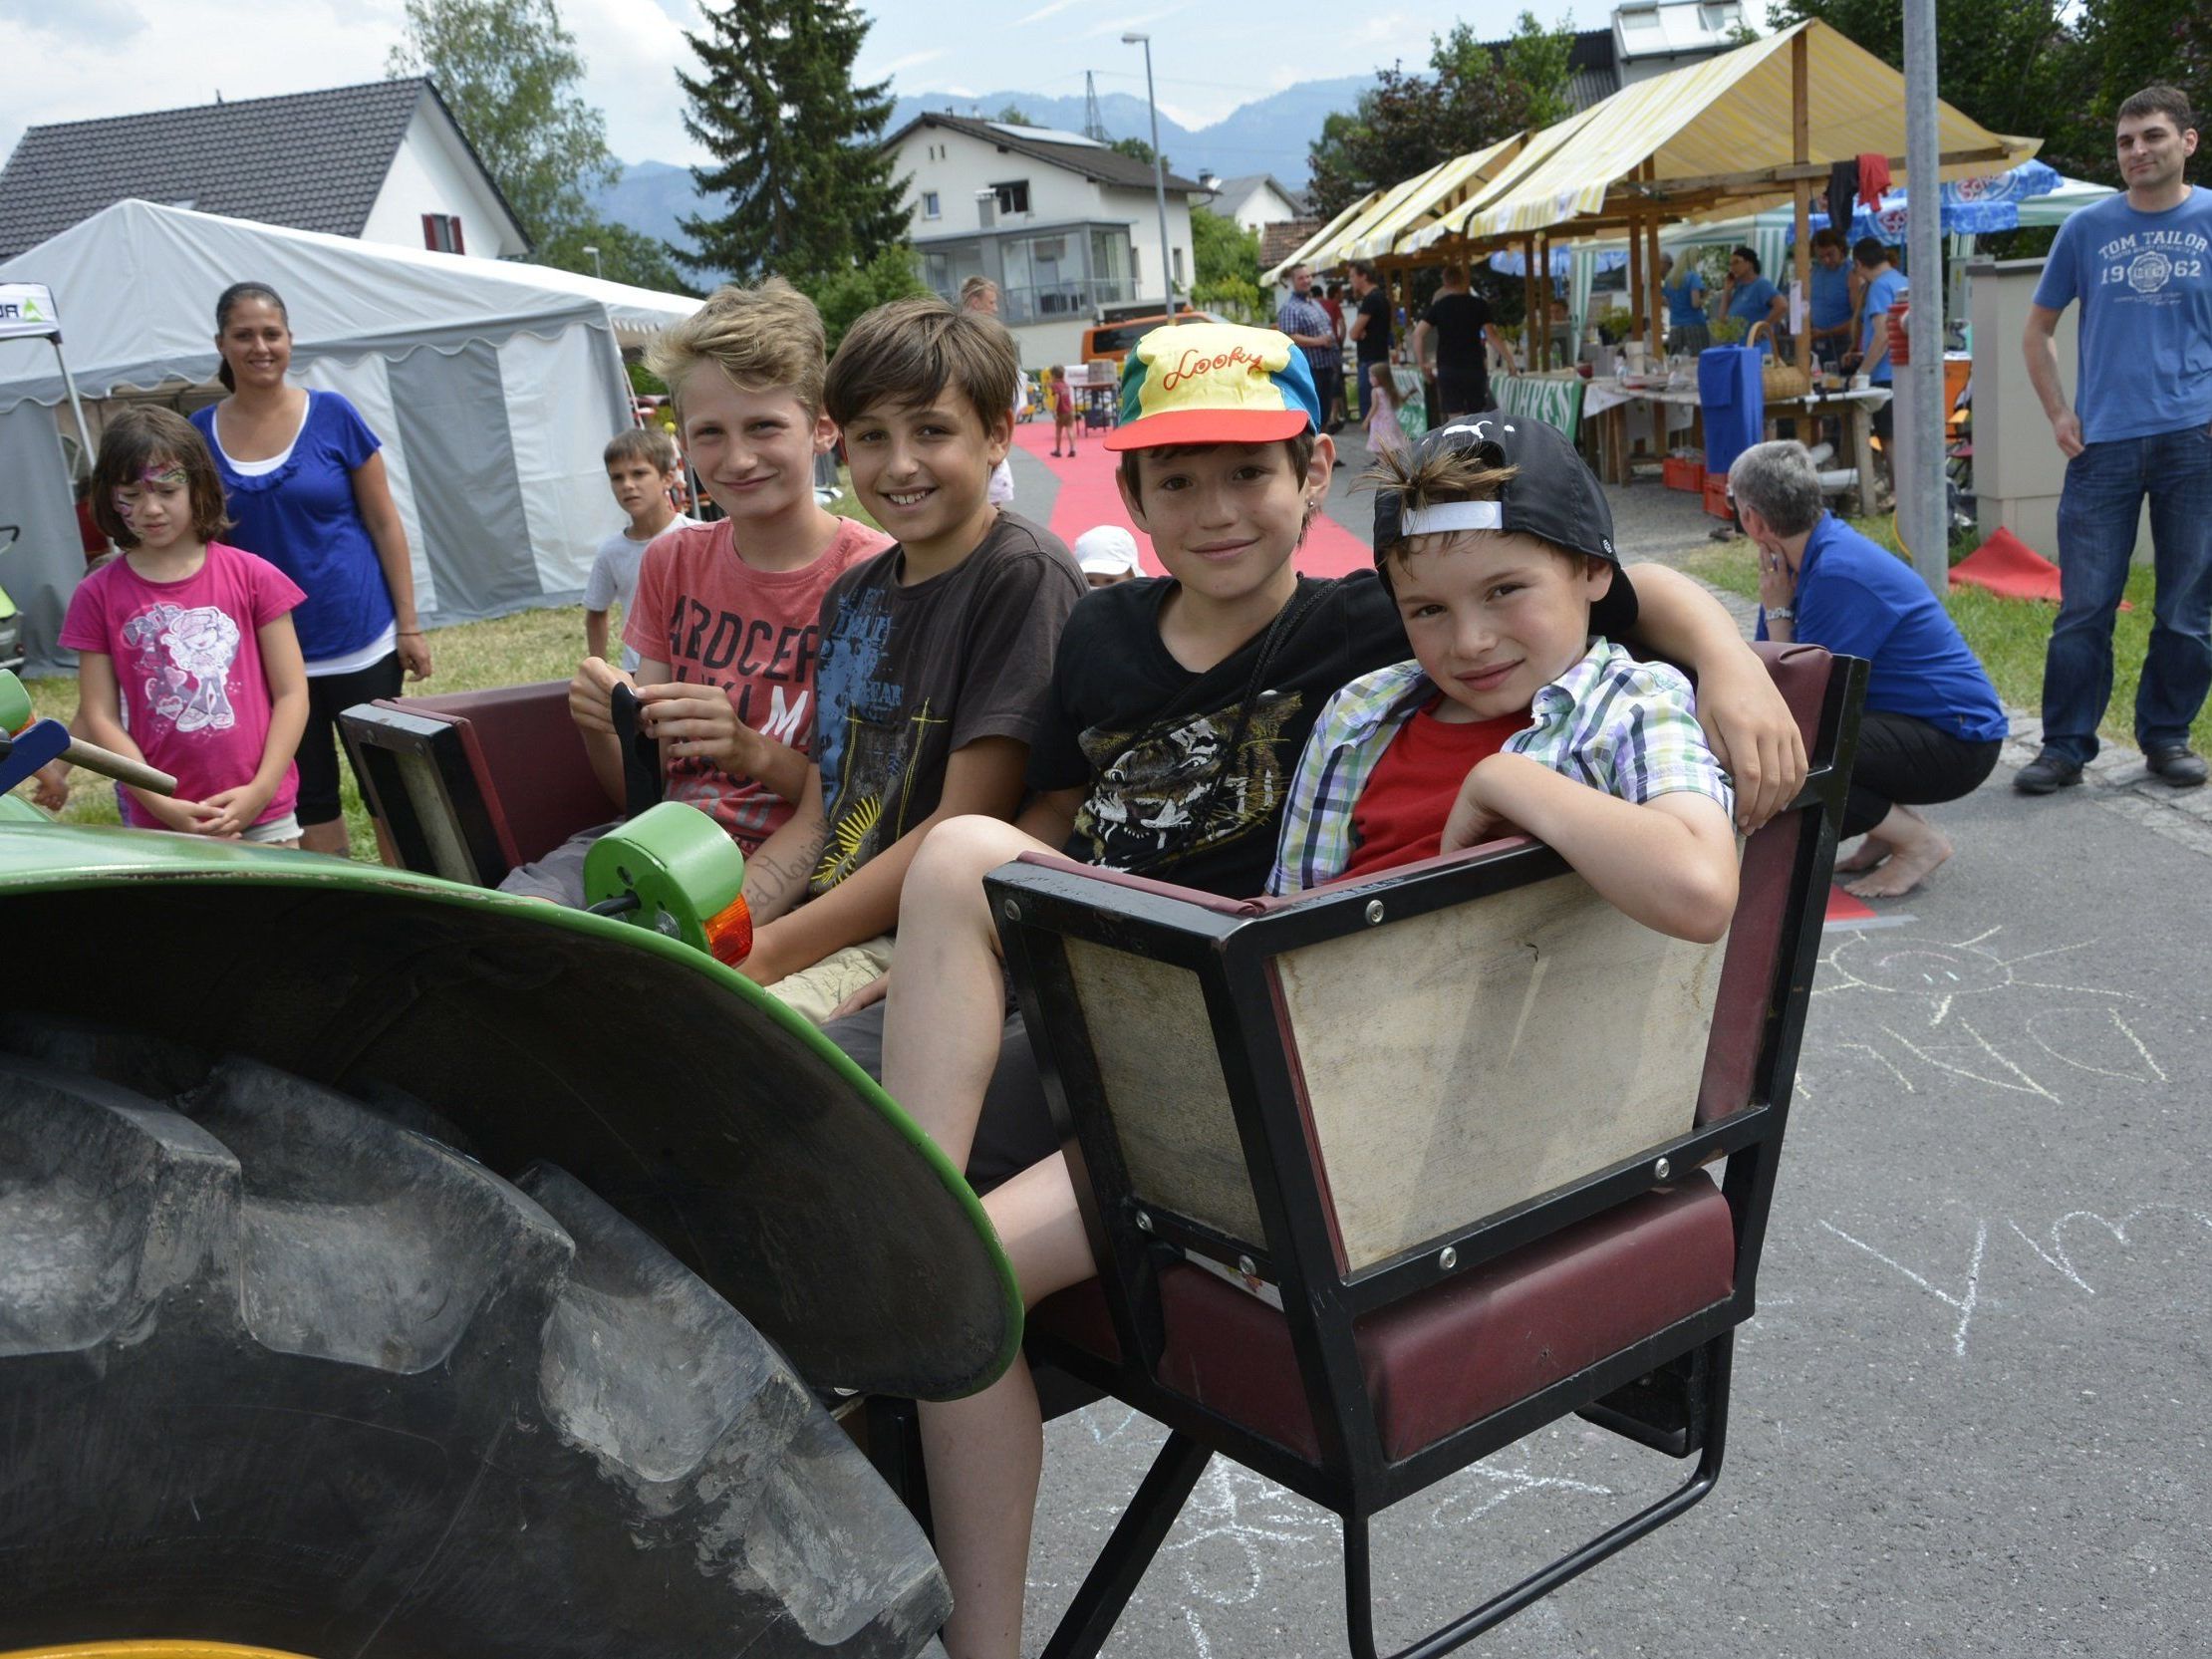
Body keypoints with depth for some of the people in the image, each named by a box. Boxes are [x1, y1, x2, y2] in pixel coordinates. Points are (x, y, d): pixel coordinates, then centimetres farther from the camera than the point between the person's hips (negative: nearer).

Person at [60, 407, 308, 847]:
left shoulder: (252, 577, 0)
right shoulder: (99, 595, 3)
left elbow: (291, 694, 0)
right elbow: (99, 717, 1)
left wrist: (259, 791, -10)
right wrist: (162, 806, -10)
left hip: (263, 816, 0)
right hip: (155, 825, 0)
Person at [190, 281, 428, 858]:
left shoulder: (332, 416, -4)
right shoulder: (200, 433, 2)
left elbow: (385, 524, -2)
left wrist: (409, 625, -4)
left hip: (359, 638, -2)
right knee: (308, 793, 11)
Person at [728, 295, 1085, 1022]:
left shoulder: (1024, 573, -10)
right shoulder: (853, 596, 15)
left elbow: (965, 826, -14)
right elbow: (816, 818, 15)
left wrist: (770, 952, -15)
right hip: (831, 924, 7)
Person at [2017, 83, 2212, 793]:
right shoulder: (2087, 228, 8)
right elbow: (2038, 329, 16)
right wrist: (2058, 414, 6)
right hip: (2103, 441, 0)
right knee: (2084, 608, -1)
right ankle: (2065, 746, 7)